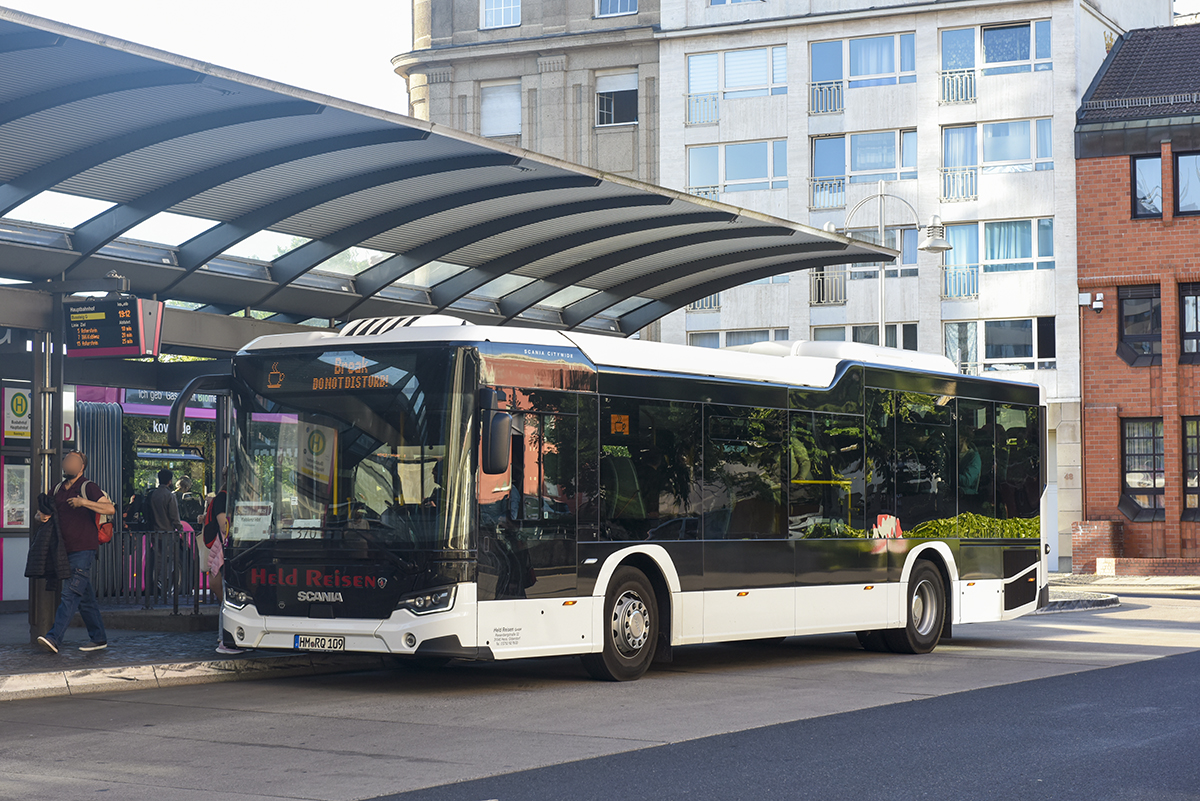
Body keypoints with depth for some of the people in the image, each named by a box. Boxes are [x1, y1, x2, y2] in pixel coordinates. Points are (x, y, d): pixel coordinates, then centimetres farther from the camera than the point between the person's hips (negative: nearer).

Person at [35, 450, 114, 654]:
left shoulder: (88, 487, -5)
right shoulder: (58, 490, 15)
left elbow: (110, 509, -15)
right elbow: (43, 513, 23)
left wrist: (85, 502, -23)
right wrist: (41, 516, -1)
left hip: (84, 551, -7)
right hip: (67, 551, 7)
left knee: (70, 594, -14)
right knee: (85, 598, 11)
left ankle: (54, 638, -22)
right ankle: (98, 638, 17)